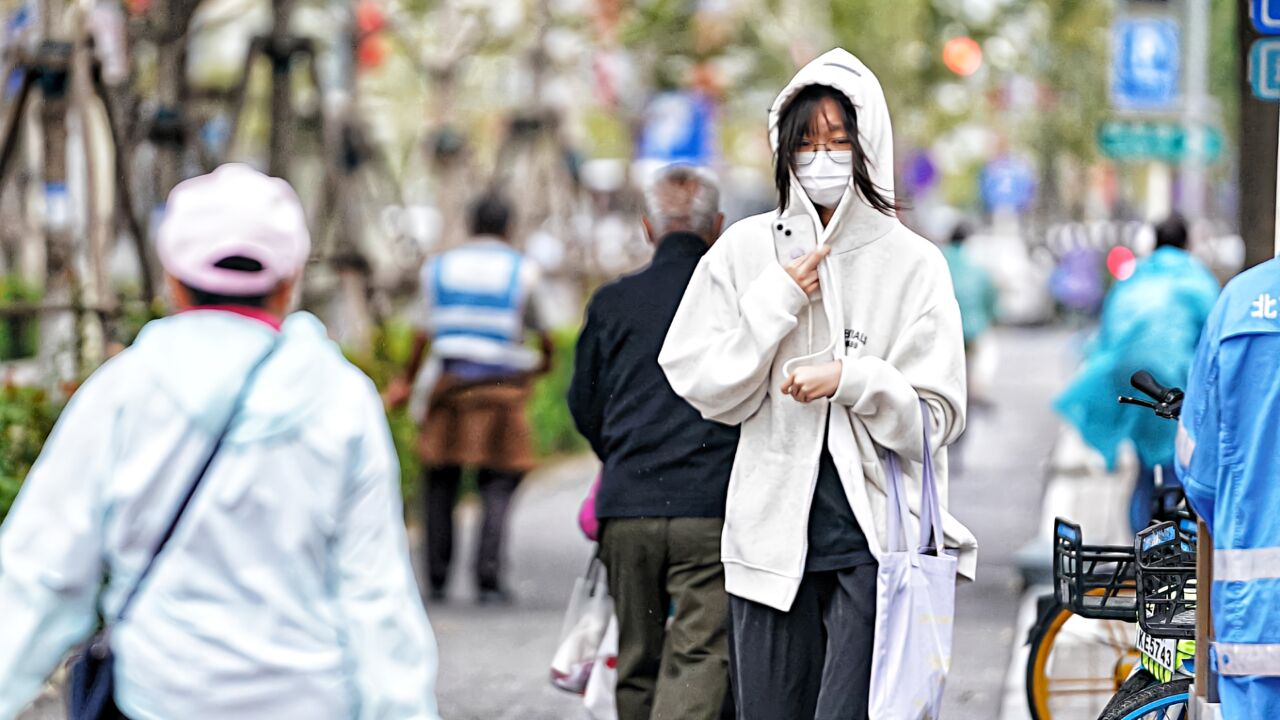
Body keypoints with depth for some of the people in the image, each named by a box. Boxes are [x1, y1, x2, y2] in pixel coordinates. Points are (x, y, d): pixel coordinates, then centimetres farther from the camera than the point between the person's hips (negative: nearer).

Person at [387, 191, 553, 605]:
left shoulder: (438, 268, 9)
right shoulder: (523, 271, 4)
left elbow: (423, 334, 9)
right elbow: (542, 332, 12)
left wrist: (407, 381, 24)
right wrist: (545, 361, 34)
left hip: (447, 384, 2)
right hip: (502, 389, -2)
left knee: (440, 482, 9)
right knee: (498, 485, -2)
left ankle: (437, 580, 9)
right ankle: (488, 578, -12)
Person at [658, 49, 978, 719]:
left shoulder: (913, 263, -1)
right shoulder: (746, 249, 5)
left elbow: (933, 420, -3)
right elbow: (708, 390, 2)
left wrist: (852, 378, -18)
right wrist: (776, 302, -8)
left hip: (875, 542, -2)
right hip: (772, 531, 3)